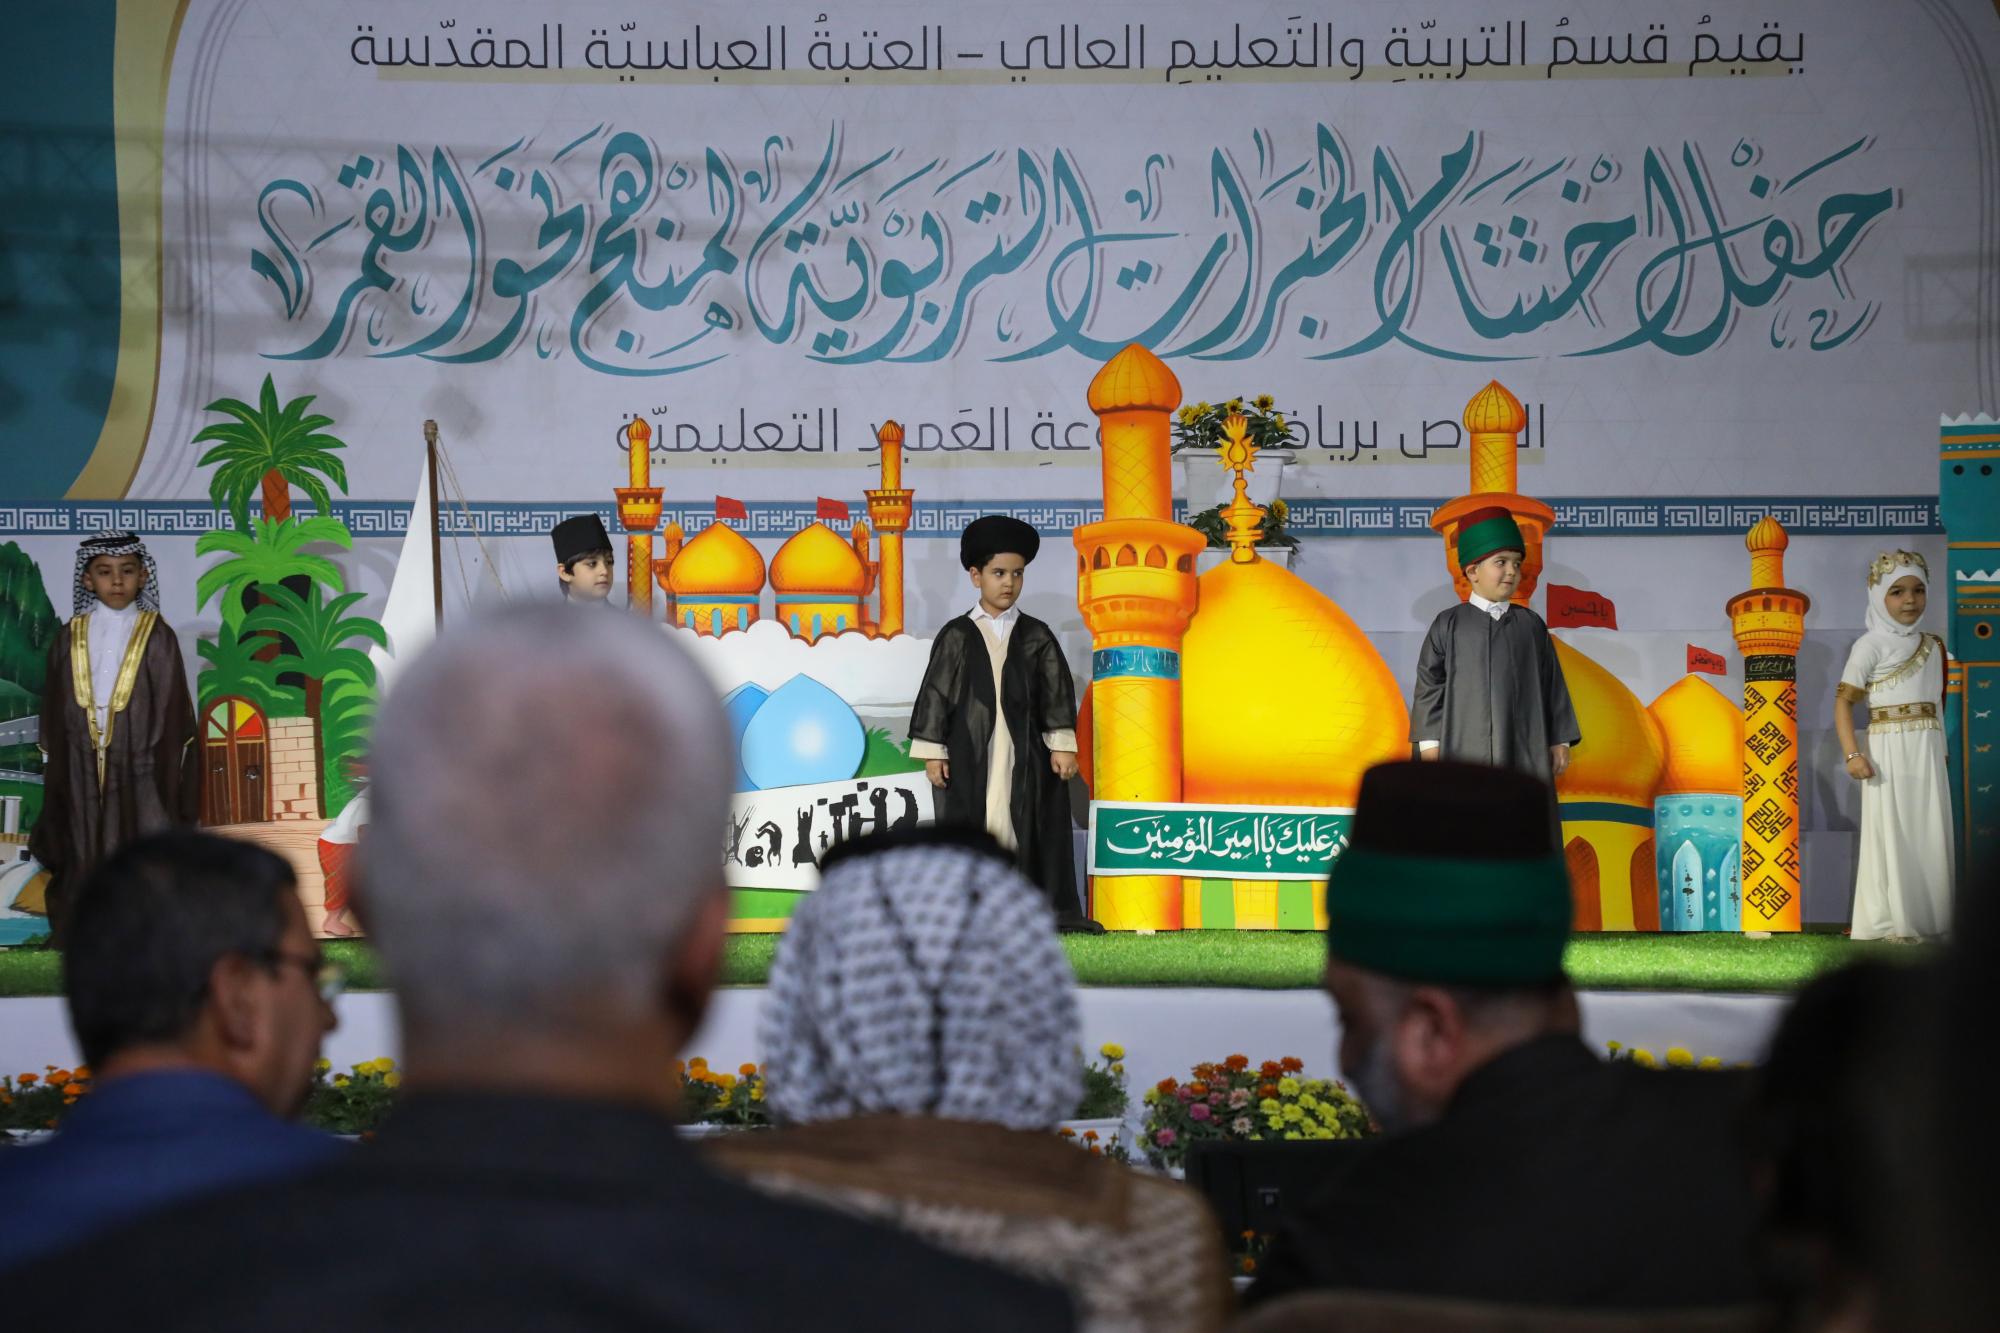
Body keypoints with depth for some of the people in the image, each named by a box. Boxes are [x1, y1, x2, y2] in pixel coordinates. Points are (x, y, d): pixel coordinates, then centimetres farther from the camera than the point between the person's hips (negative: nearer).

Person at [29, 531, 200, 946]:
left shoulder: (157, 637, 0)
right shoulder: (69, 640, 7)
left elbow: (173, 712, 0)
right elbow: (54, 717, 9)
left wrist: (168, 783, -5)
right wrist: (58, 784, 5)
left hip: (140, 771, -2)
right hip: (84, 776, 2)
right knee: (85, 859, 3)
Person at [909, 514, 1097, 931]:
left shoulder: (1036, 637, 9)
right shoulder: (957, 636, 5)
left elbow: (1057, 692, 7)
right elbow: (936, 692, 4)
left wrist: (1062, 744, -2)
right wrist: (931, 751, -1)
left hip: (1025, 754, 1)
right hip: (970, 754, -1)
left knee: (1027, 829, -1)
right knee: (969, 830, -3)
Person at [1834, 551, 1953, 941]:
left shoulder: (1932, 646, 12)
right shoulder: (1872, 645, -5)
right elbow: (1843, 700, -9)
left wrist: (1941, 750, 11)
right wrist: (1852, 754, -17)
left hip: (1929, 754, 6)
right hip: (1889, 751, -6)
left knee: (1930, 835, 6)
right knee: (1891, 836, -4)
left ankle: (1927, 920, 14)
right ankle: (1888, 925, 1)